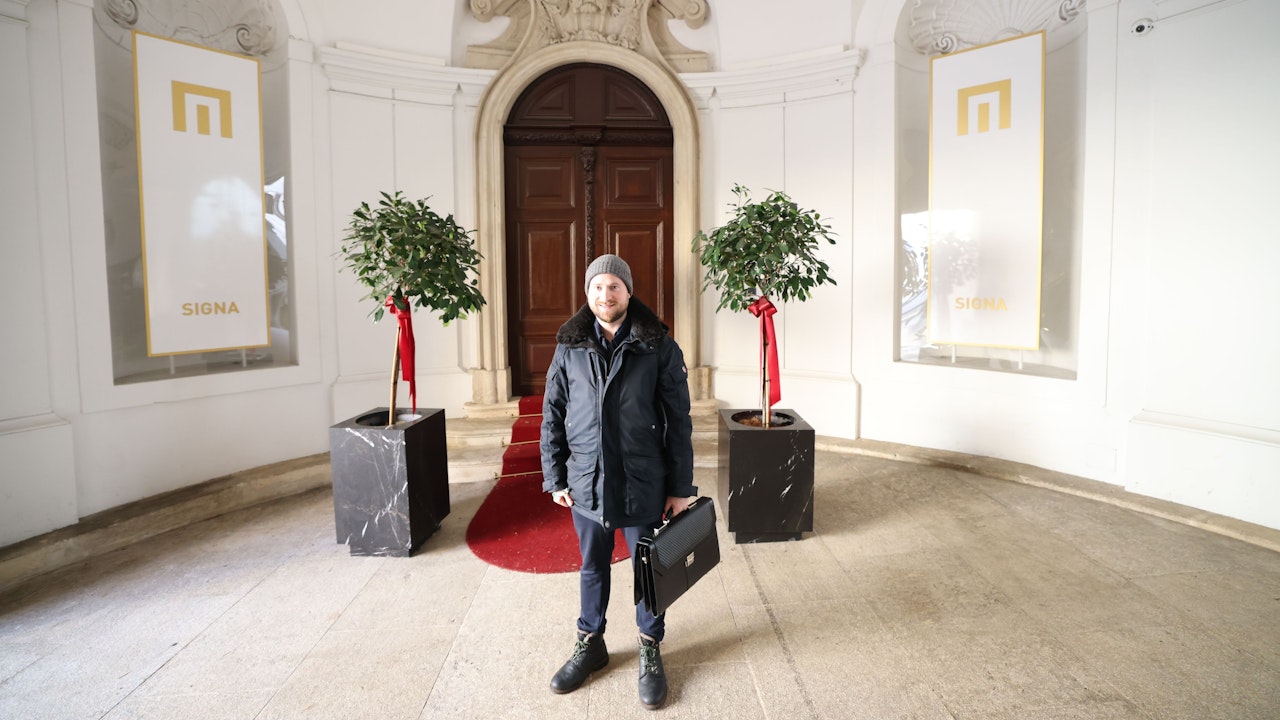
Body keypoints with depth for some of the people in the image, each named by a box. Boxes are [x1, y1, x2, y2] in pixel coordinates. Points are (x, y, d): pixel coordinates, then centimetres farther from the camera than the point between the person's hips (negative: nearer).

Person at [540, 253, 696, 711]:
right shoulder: (569, 347, 1)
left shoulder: (658, 347, -7)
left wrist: (681, 487, -6)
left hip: (643, 484, -2)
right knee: (592, 566, 18)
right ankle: (590, 645, 38)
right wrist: (554, 479, 4)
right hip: (586, 482, 3)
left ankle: (651, 651, 32)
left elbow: (679, 421, -6)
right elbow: (552, 416, 6)